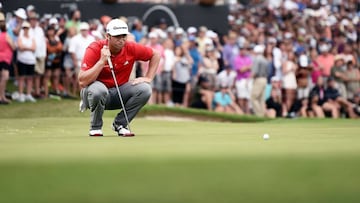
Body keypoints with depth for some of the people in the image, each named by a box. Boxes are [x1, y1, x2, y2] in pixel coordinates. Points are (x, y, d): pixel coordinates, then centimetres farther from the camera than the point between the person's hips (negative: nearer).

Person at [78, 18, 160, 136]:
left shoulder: (131, 48, -11)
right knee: (97, 89, -39)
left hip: (119, 94, 4)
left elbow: (155, 55, 7)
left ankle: (120, 124, -1)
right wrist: (102, 61, -33)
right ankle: (95, 128, -11)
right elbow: (82, 82, -29)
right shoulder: (94, 49, -21)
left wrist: (148, 78, -5)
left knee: (144, 89, -20)